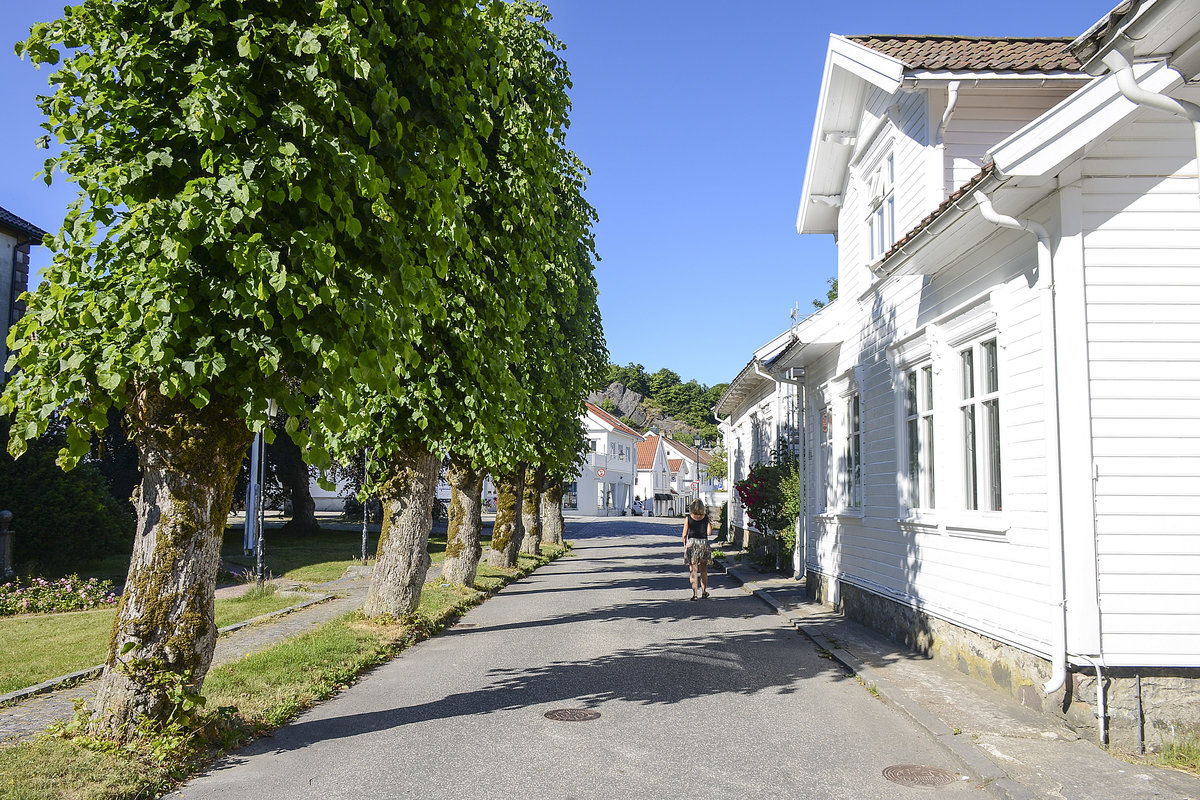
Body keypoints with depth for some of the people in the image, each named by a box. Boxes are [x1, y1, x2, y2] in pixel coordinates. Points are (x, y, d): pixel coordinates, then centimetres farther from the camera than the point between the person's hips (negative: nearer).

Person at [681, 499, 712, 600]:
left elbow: (684, 534, -4)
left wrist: (685, 545, 11)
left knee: (693, 570, 1)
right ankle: (704, 591, 28)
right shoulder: (706, 518, -2)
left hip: (691, 543, -1)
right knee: (703, 570, 18)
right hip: (704, 543, 1)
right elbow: (709, 533, -4)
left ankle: (694, 594, -6)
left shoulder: (688, 518, -4)